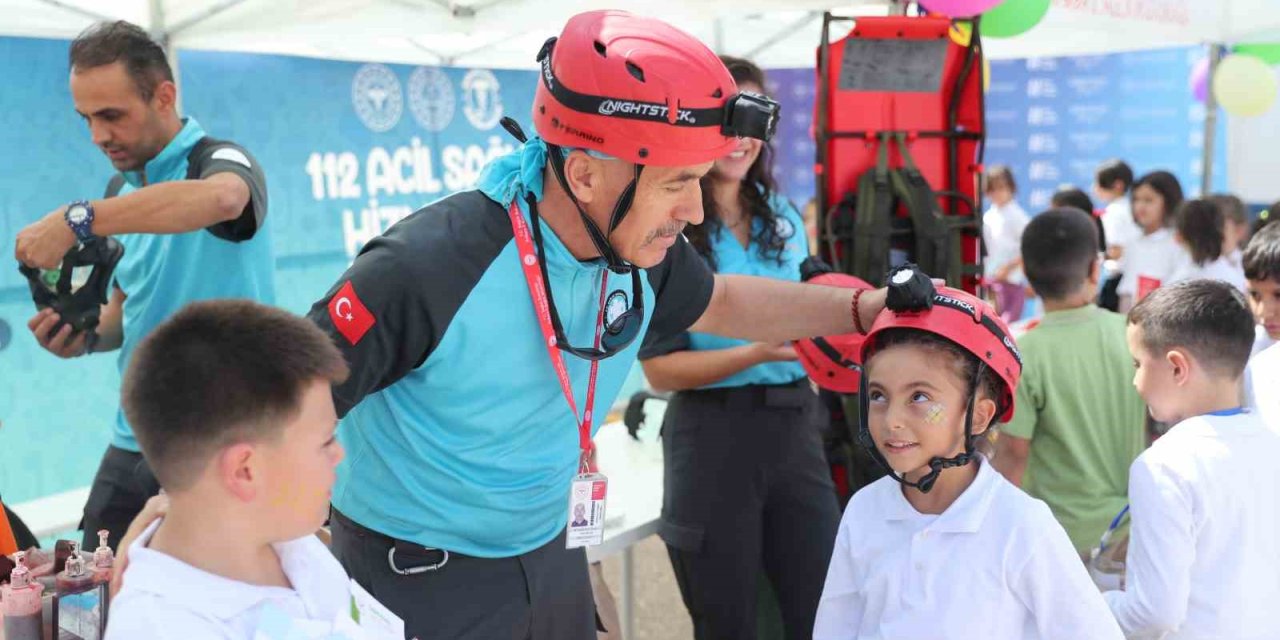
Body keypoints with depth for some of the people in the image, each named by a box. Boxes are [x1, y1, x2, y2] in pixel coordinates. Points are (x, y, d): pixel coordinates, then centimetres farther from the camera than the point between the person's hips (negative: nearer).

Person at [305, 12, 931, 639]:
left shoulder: (643, 250, -11)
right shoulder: (427, 267, -31)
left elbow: (721, 303, 11)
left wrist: (873, 305, 1)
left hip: (550, 554, 6)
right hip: (417, 575, -6)